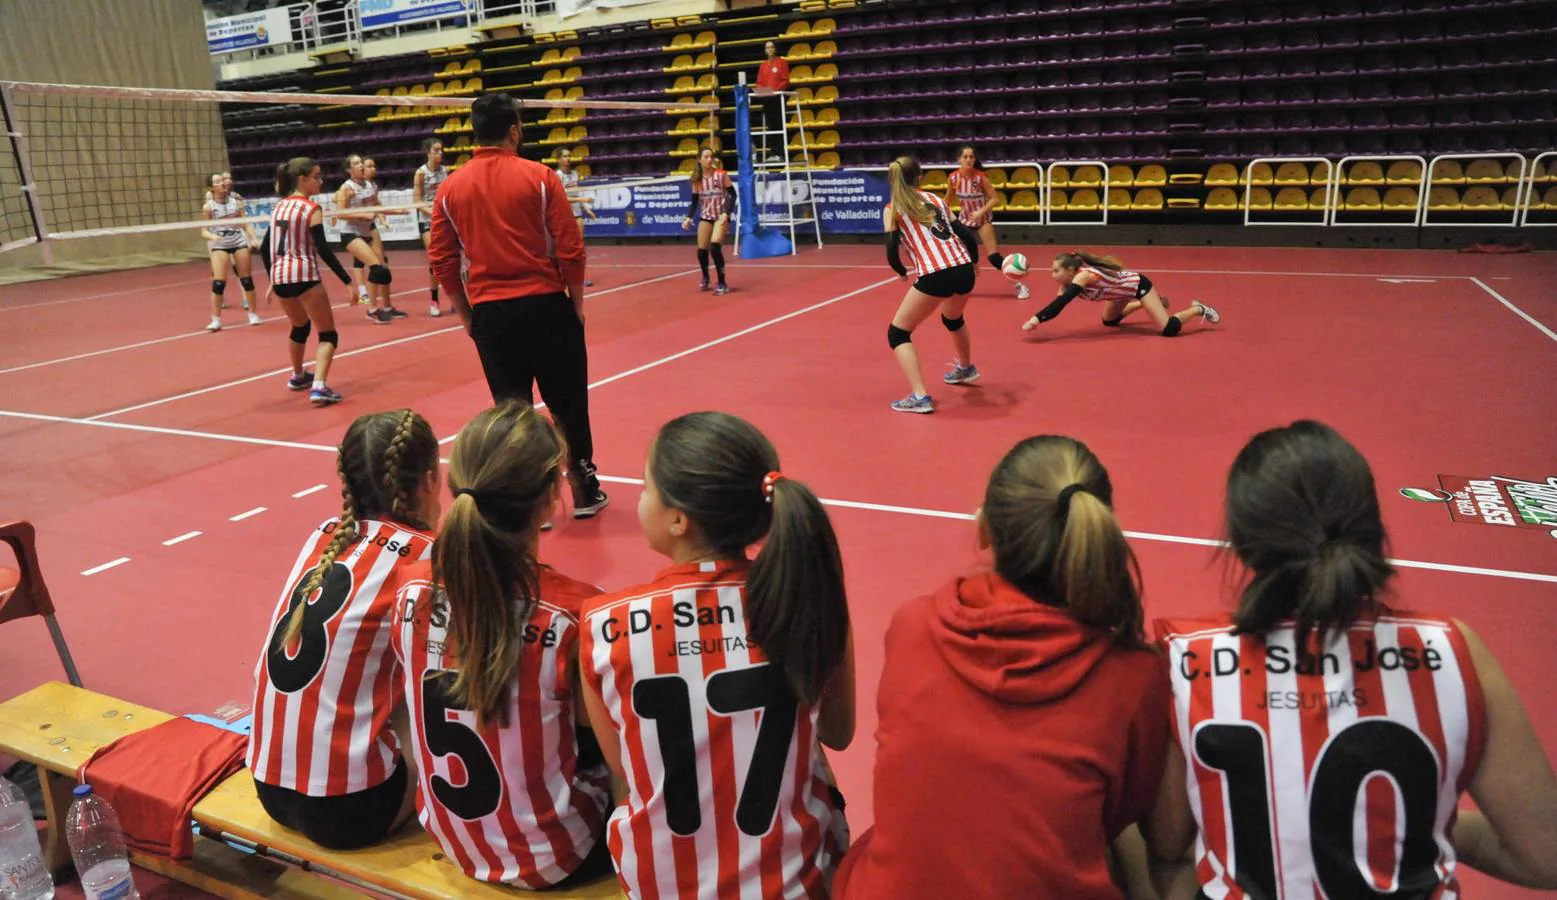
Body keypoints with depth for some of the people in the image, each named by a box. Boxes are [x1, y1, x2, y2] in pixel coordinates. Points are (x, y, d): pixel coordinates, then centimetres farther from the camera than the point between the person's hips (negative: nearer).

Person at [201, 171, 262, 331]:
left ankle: (253, 314, 19)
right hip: (219, 246, -2)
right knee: (218, 282, -9)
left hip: (239, 242, 2)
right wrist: (213, 236, -25)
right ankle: (216, 320, -2)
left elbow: (246, 224, 6)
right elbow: (204, 231, -4)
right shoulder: (209, 207, -6)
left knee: (247, 279, 5)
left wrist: (254, 238, -8)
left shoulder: (236, 201, 2)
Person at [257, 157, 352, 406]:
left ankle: (298, 377, 46)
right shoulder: (311, 209, -7)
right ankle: (319, 387, -19)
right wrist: (348, 281, -14)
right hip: (304, 277, -7)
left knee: (299, 327, 30)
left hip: (280, 277, 7)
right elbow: (323, 250, -14)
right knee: (328, 334, -1)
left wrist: (273, 280, 26)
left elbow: (264, 248, 17)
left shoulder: (279, 207, 14)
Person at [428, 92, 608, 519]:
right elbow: (571, 250, -7)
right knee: (567, 403, 11)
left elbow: (441, 260, 4)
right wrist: (577, 304, 4)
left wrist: (466, 316, 14)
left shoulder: (450, 188, 4)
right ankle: (584, 491, 20)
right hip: (545, 305, -2)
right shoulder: (539, 177, -5)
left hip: (489, 312, 3)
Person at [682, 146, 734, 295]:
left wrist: (726, 213, -19)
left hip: (721, 216, -4)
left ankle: (722, 284, -10)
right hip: (705, 217, 4)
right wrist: (689, 218, -7)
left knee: (715, 248, -22)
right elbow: (695, 201, 7)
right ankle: (705, 278, 34)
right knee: (701, 251, 4)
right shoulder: (697, 179, 0)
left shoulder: (721, 174, -9)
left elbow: (733, 194, -7)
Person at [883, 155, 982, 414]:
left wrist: (902, 272, 19)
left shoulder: (893, 209, 6)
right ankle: (966, 368, 59)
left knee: (897, 333, 8)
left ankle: (919, 397, -6)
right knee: (953, 319, 36)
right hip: (963, 269, 6)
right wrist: (970, 262, 35)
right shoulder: (935, 199, 19)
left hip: (935, 275, -6)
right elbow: (967, 236, 18)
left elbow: (892, 253, -2)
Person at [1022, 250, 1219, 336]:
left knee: (1169, 329, -15)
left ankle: (1198, 310, 11)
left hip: (1138, 285, -9)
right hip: (1123, 291, 9)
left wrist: (1037, 318, -55)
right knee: (1109, 321, 28)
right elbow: (1057, 305, -18)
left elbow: (1061, 302, -48)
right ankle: (1143, 304, 40)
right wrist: (1037, 320, -35)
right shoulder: (1069, 282, -13)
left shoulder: (1083, 276, -36)